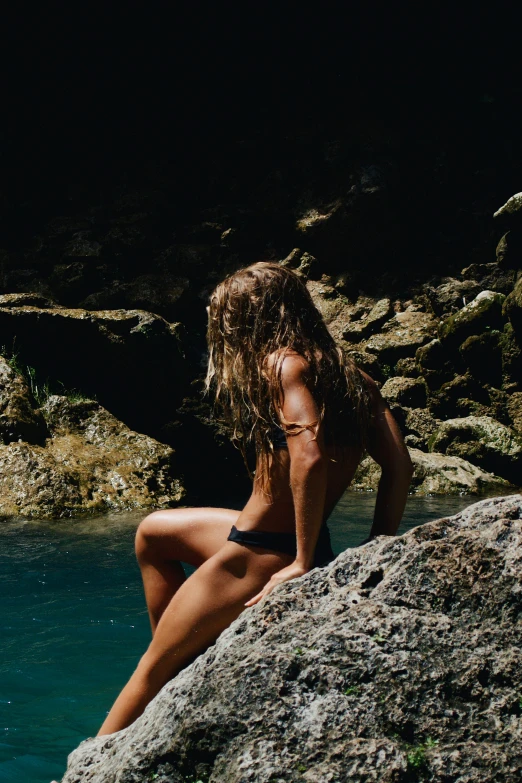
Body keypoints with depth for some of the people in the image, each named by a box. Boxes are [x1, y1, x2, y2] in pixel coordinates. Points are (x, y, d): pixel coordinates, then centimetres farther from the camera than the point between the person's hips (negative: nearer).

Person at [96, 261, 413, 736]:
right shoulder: (351, 377, 6)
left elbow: (309, 457, -31)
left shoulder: (286, 364, -17)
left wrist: (303, 564, -25)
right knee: (152, 533, 28)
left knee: (154, 667, 11)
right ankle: (185, 659, 30)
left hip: (258, 559, -9)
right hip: (295, 542, 9)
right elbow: (398, 466, 0)